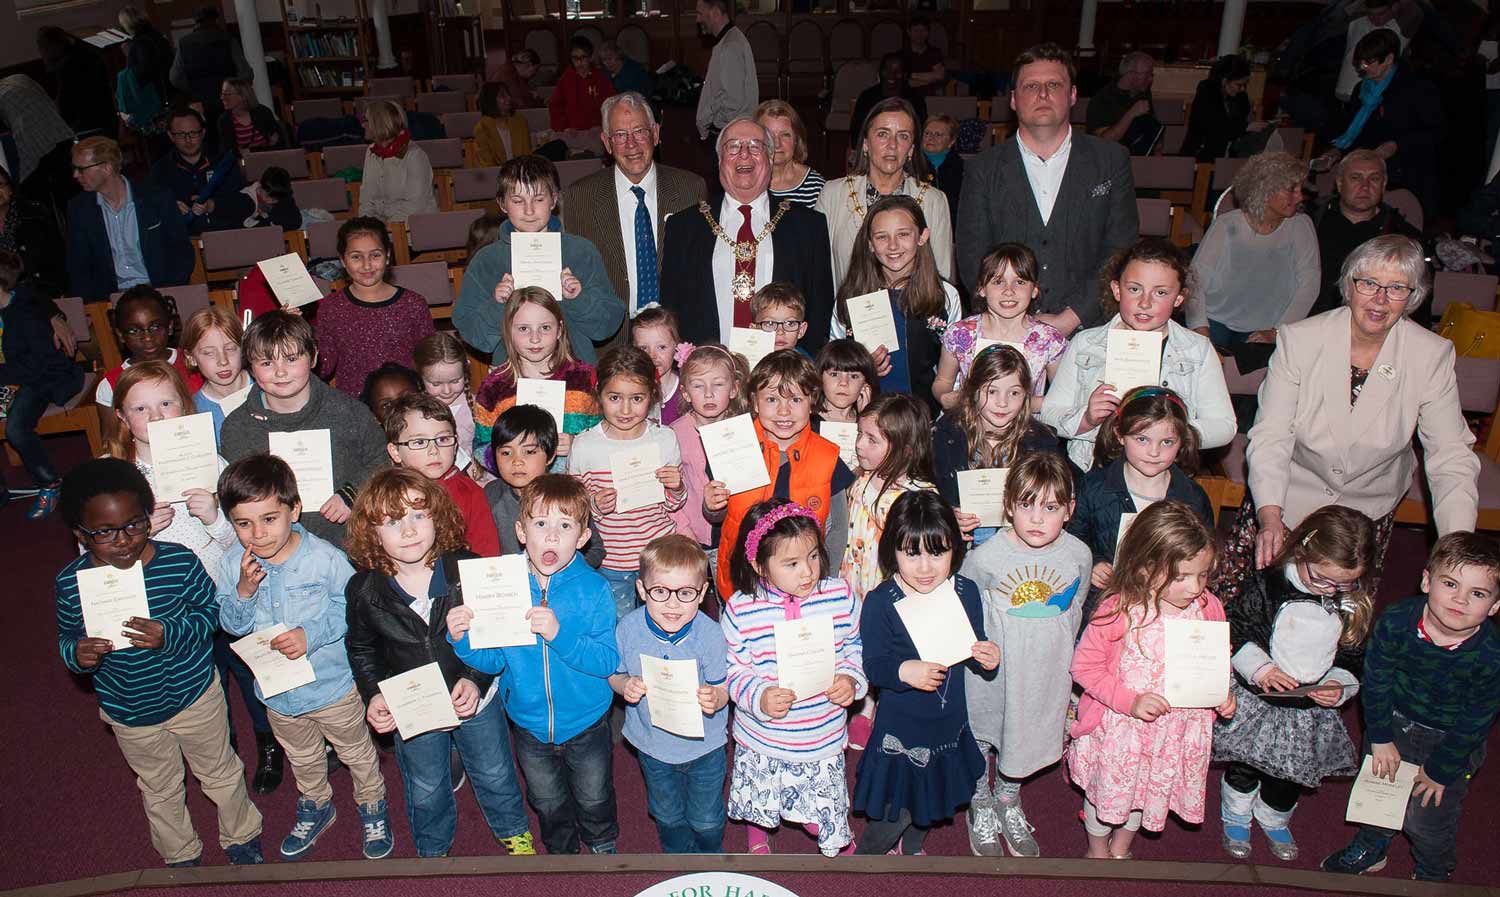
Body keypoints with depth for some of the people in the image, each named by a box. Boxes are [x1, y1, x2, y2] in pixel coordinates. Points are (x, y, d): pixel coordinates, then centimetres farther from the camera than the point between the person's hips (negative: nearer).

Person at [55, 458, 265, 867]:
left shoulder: (180, 561, -24)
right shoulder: (71, 582, -17)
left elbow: (210, 612, -14)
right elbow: (67, 638, -2)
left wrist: (170, 634, -32)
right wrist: (76, 654, -25)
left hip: (194, 695, -2)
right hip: (129, 712, 2)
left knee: (220, 775, 22)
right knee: (159, 791, 26)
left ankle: (242, 838, 49)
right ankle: (181, 857, 51)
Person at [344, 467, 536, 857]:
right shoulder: (364, 590, -16)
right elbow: (360, 648, 1)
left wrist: (476, 679, -22)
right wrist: (373, 694, -11)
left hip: (476, 697, -1)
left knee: (495, 775, 21)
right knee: (425, 792, 23)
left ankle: (514, 833, 50)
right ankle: (433, 851, 52)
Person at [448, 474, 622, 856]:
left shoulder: (593, 588, -21)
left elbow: (607, 661, -26)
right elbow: (493, 660, -8)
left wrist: (559, 633, -39)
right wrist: (462, 638, -27)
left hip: (585, 724, -2)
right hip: (530, 724, 2)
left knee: (594, 799, 24)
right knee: (548, 803, 26)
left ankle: (603, 844, 55)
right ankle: (561, 851, 54)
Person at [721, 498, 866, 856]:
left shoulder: (840, 595, -10)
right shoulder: (739, 609, -16)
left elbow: (856, 646, 3)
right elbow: (732, 670, -10)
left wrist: (851, 679, -15)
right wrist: (759, 697, -27)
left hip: (822, 739, 0)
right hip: (761, 740, 0)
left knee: (821, 820, 10)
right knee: (756, 805, 23)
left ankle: (841, 843, 47)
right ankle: (756, 834, 60)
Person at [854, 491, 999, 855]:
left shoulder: (966, 592, -7)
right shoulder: (880, 602, -20)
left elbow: (975, 648, 4)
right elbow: (873, 665, -17)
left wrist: (988, 656, -18)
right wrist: (903, 672, -36)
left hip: (950, 724, 5)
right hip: (900, 726, -5)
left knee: (930, 802, 25)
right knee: (896, 811, 5)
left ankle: (911, 847, 56)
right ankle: (867, 854, 37)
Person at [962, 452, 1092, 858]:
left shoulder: (1078, 555, -12)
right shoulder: (984, 557, -23)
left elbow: (1073, 611, 6)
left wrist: (1057, 651, 11)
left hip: (1046, 671, 3)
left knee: (1026, 734, 22)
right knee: (981, 733, 17)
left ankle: (1008, 801, 51)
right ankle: (980, 804, 46)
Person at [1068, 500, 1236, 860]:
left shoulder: (1208, 607, -12)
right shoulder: (1118, 611, -27)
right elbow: (1084, 665, -18)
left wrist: (1222, 693, -10)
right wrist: (1129, 701, -26)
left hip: (1179, 728, 4)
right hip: (1119, 727, -4)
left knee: (1150, 790, 26)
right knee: (1107, 790, 19)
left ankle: (1121, 849, 57)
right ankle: (1097, 851, 51)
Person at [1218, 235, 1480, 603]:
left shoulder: (1433, 356, -12)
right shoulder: (1299, 340, -16)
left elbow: (1451, 456, -12)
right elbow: (1270, 438, -19)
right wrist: (1269, 515, -34)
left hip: (1369, 509, 1)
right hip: (1288, 495, -1)